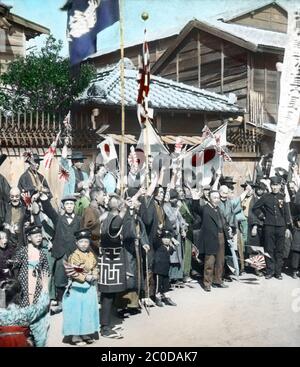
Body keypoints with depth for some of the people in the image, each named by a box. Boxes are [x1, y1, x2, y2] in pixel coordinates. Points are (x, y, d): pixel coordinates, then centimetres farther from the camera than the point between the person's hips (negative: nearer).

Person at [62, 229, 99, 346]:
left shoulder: (91, 255, 7)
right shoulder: (74, 256, -14)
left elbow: (95, 268, 15)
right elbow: (72, 272, -19)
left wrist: (94, 276, -5)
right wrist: (85, 277, -20)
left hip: (90, 287, 7)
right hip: (78, 288, -7)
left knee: (89, 310, 14)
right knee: (77, 311, 0)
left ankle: (87, 334, 27)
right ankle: (76, 336, 10)